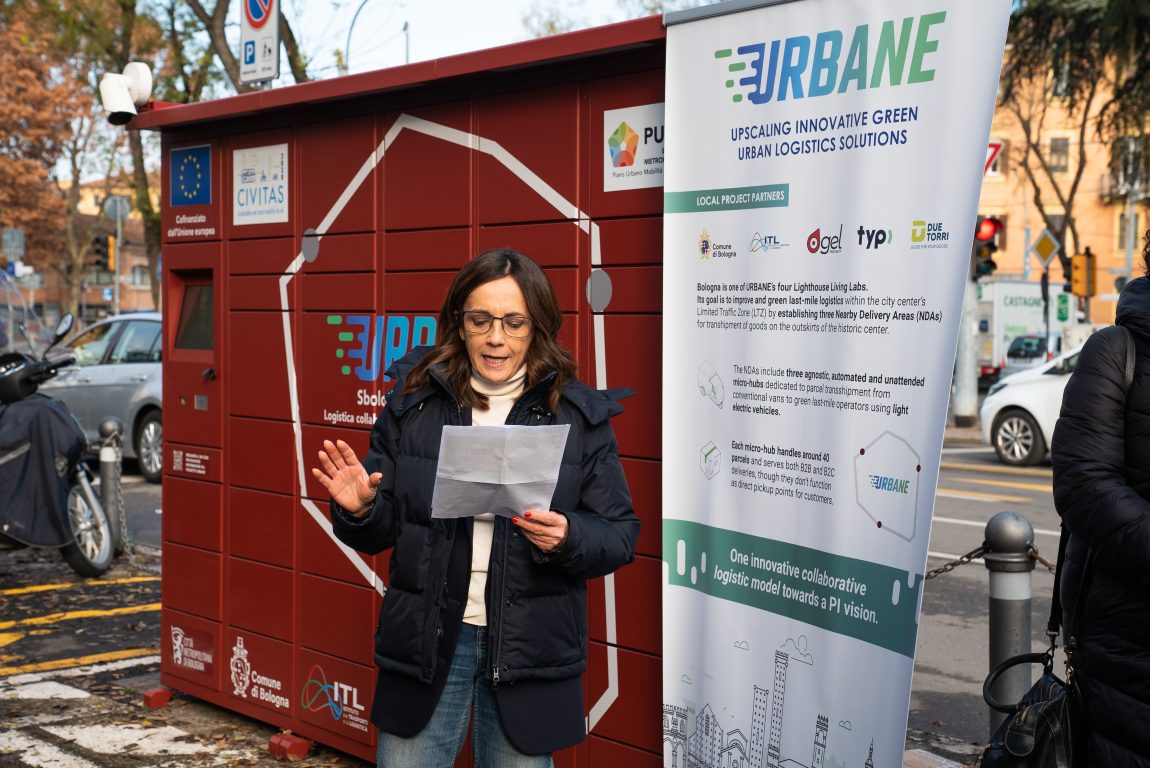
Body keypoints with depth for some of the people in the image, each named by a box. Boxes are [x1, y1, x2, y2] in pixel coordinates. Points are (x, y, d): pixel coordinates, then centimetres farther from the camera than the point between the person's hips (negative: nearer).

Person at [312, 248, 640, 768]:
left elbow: (619, 536, 0)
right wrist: (359, 510, -15)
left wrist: (567, 538, -20)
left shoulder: (579, 413, -1)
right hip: (425, 639, 1)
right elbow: (382, 529, 7)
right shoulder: (413, 401, 2)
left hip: (530, 645, 0)